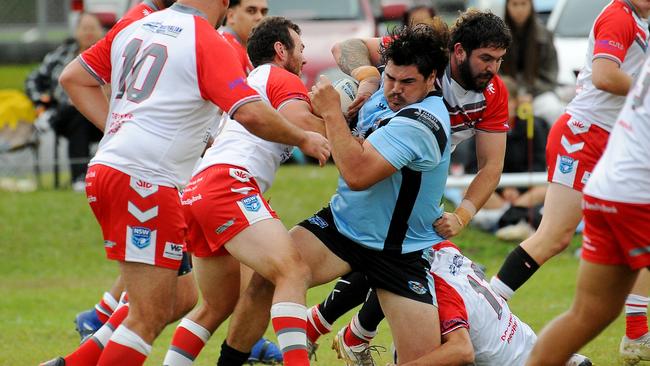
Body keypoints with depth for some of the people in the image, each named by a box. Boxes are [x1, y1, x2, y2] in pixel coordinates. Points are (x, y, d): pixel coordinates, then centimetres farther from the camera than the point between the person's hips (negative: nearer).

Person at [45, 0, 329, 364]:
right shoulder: (210, 43, -7)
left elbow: (73, 77, 20)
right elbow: (252, 115, -17)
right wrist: (303, 139, 0)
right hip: (145, 181, -9)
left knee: (161, 308, 17)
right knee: (149, 318, -6)